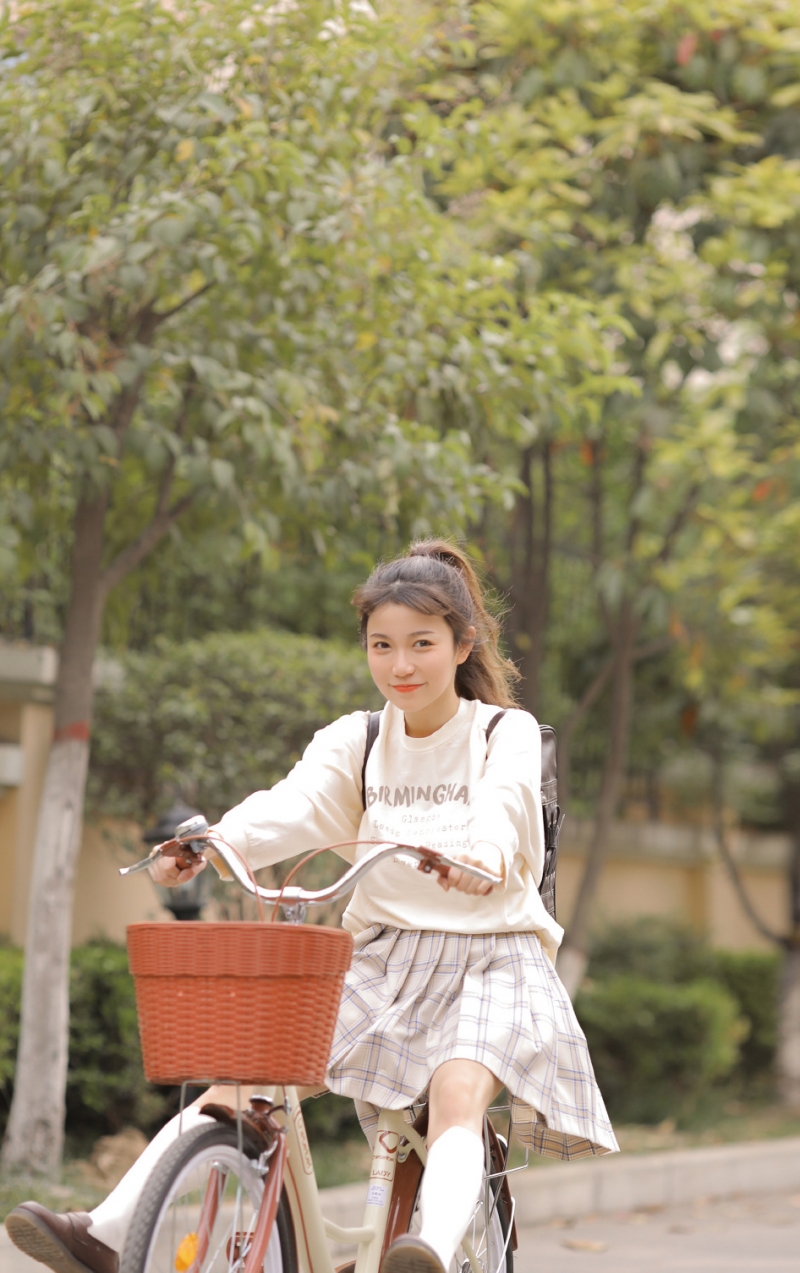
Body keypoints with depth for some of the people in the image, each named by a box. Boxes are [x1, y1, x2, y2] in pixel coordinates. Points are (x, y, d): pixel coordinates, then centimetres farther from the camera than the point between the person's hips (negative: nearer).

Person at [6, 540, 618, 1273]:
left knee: (456, 1095, -34)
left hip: (488, 958, -4)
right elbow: (295, 806, -11)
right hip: (382, 957, 4)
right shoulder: (355, 742, 8)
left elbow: (504, 802, -26)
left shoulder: (507, 734, -3)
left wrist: (484, 853, -51)